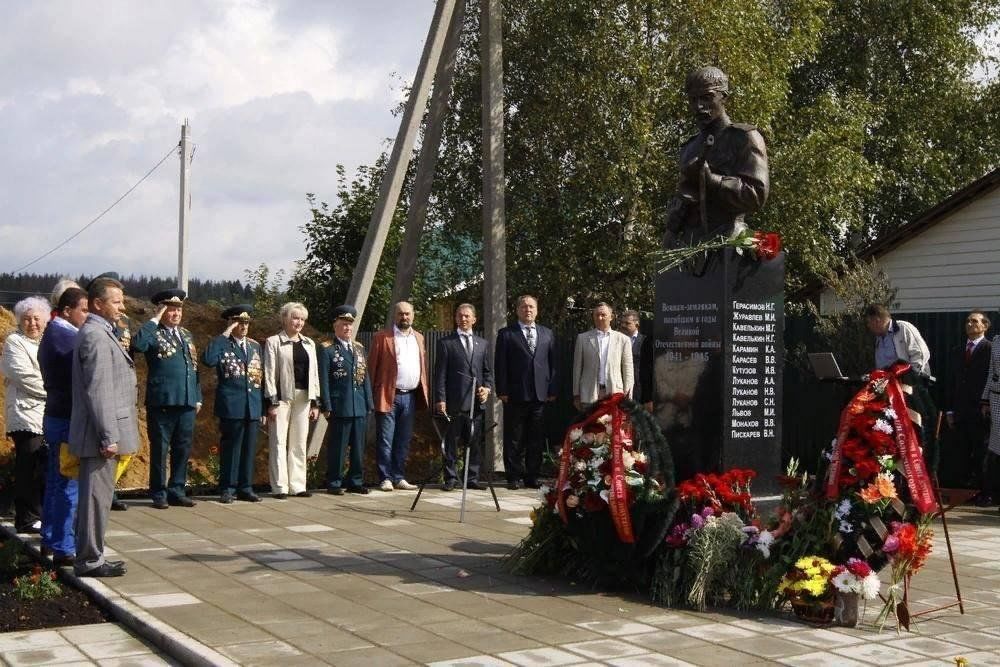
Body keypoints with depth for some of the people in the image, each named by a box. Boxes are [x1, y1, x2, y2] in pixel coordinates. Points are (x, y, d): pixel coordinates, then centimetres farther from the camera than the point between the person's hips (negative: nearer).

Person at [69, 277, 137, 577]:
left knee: (97, 494, 15)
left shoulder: (99, 332, 15)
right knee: (97, 495, -3)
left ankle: (90, 556, 24)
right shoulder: (96, 337, -16)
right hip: (101, 434, -10)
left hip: (101, 433, 10)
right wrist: (108, 437, -21)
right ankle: (90, 560, 4)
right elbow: (98, 392, -21)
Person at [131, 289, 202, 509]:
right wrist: (155, 320, -17)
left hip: (187, 402, 6)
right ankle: (159, 494, 11)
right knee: (160, 449, 2)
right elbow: (137, 345, -26)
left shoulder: (186, 335, 17)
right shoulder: (153, 334, -3)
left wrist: (198, 398, 16)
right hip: (161, 402, -6)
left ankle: (177, 491, 20)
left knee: (183, 449, 10)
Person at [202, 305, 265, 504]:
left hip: (253, 407, 5)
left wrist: (264, 408, 11)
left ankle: (245, 488, 15)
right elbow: (208, 360, -23)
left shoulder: (255, 346, 14)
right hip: (231, 406, -5)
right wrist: (224, 335, -17)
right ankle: (227, 489, 7)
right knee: (230, 448, -1)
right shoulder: (221, 344, -1)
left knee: (249, 448, 7)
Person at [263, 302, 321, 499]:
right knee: (279, 442, -2)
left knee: (299, 443, 8)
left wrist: (315, 402, 7)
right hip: (282, 397, -5)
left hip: (303, 398, 5)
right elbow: (269, 373, -6)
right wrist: (272, 402, -11)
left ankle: (298, 485, 14)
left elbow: (314, 373, 13)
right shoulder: (273, 342, -2)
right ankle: (280, 487, 1)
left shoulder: (309, 343, 13)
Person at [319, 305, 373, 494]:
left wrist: (369, 403, 9)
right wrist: (327, 406, -10)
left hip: (360, 407, 5)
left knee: (358, 448, 10)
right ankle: (334, 483, 10)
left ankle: (355, 481, 20)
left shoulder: (359, 348, 14)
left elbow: (365, 377, 15)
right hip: (340, 407, -5)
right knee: (337, 448, 1)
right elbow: (324, 381, -5)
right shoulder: (327, 350, -3)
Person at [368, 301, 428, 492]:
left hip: (411, 396, 5)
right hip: (388, 396, -5)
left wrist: (424, 392, 8)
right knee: (386, 440, -2)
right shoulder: (382, 337, -2)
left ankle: (399, 478, 17)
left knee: (403, 441, 10)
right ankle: (385, 478, 3)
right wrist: (372, 395, -6)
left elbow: (423, 366, 16)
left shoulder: (419, 337, 14)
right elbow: (372, 367, -2)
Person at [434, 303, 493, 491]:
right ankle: (450, 478, 10)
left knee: (475, 443, 7)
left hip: (476, 402, 4)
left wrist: (487, 388, -2)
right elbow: (440, 374, -2)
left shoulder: (483, 344, 16)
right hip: (454, 402, -4)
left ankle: (473, 478, 15)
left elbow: (488, 371, 18)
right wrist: (440, 399, -9)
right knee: (451, 442, 2)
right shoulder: (445, 343, 2)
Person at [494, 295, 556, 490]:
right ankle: (514, 477, 9)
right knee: (514, 440, 2)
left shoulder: (547, 333, 13)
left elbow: (552, 363, 12)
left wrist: (552, 390, 5)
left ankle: (532, 476, 13)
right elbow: (500, 364, 0)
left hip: (540, 394, 3)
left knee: (536, 439, 6)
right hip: (515, 395, -3)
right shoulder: (506, 334, 3)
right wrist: (502, 391, -7)